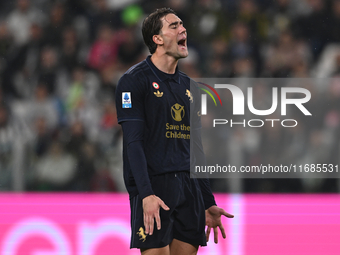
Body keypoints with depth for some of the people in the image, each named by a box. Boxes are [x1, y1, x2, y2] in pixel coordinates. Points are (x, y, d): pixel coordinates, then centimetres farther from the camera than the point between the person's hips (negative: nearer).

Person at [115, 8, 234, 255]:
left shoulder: (186, 85, 18)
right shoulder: (134, 80, -4)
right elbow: (133, 142, -12)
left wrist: (209, 204, 19)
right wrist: (146, 194, -23)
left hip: (189, 188, 7)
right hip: (154, 186, -7)